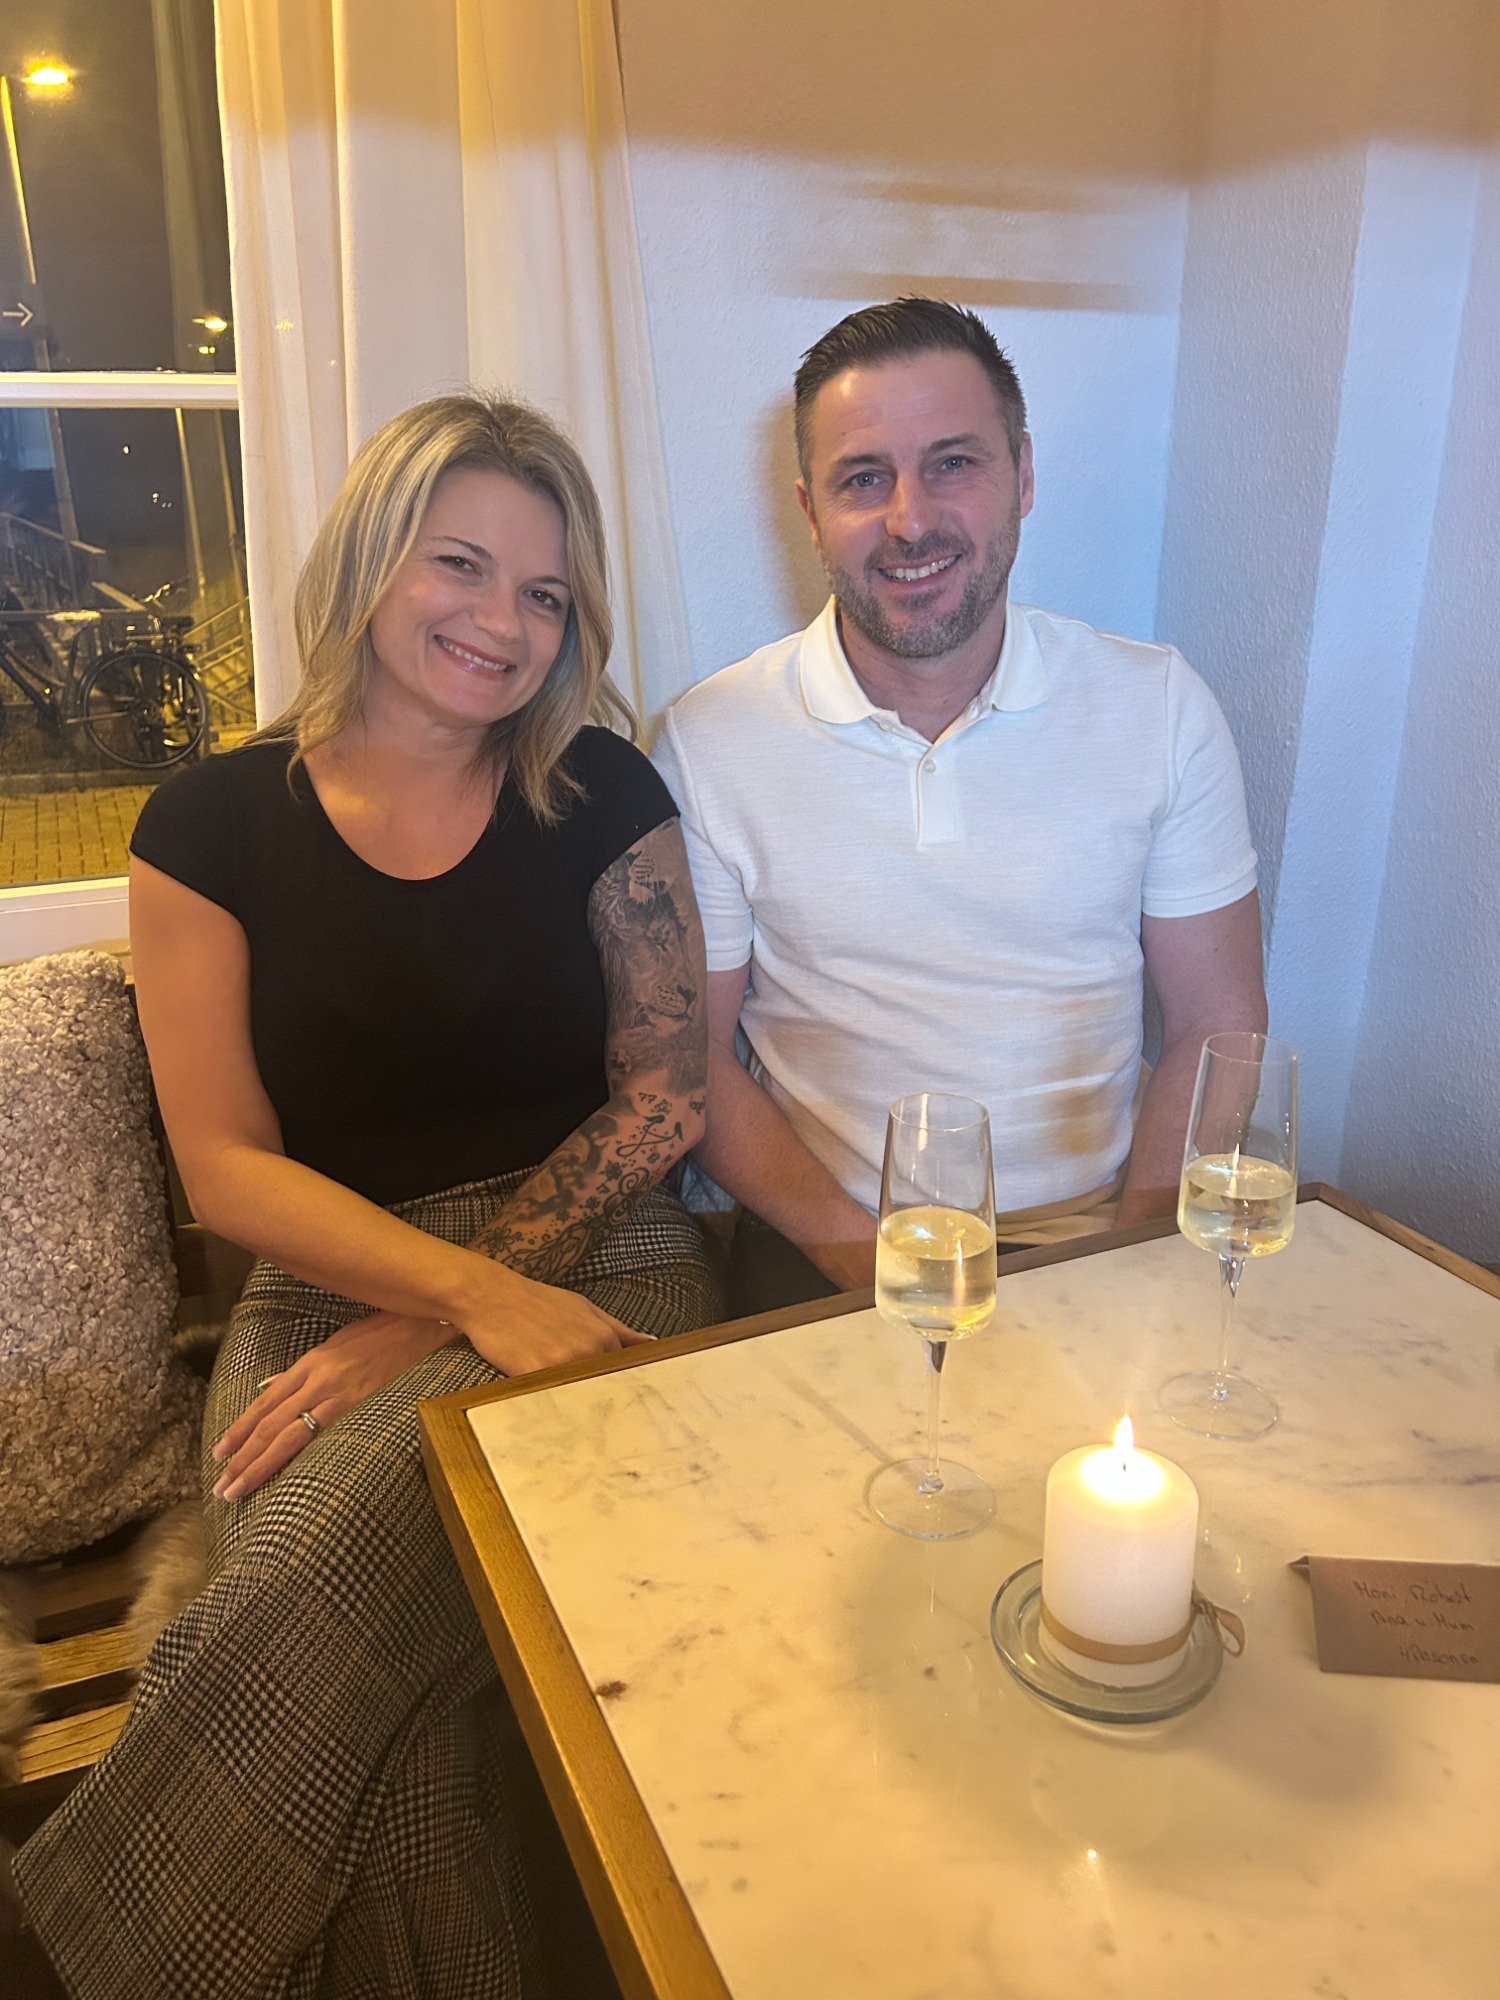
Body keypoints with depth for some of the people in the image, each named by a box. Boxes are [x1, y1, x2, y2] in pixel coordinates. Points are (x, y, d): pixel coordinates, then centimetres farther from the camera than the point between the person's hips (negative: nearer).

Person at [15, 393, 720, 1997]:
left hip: (592, 1268, 0)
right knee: (376, 1678, -27)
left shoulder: (600, 796, 5)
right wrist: (475, 1289, -18)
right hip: (326, 1285, 1)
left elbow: (664, 1092, 0)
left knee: (340, 1562, -28)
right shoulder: (213, 824, 4)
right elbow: (227, 1164, -1)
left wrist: (438, 1315, -11)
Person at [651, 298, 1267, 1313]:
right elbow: (690, 1053, -1)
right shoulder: (709, 741, -4)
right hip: (827, 1259, -1)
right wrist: (875, 1263, -11)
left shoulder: (1162, 706, 0)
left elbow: (1216, 1024, 4)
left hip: (1093, 1238, 2)